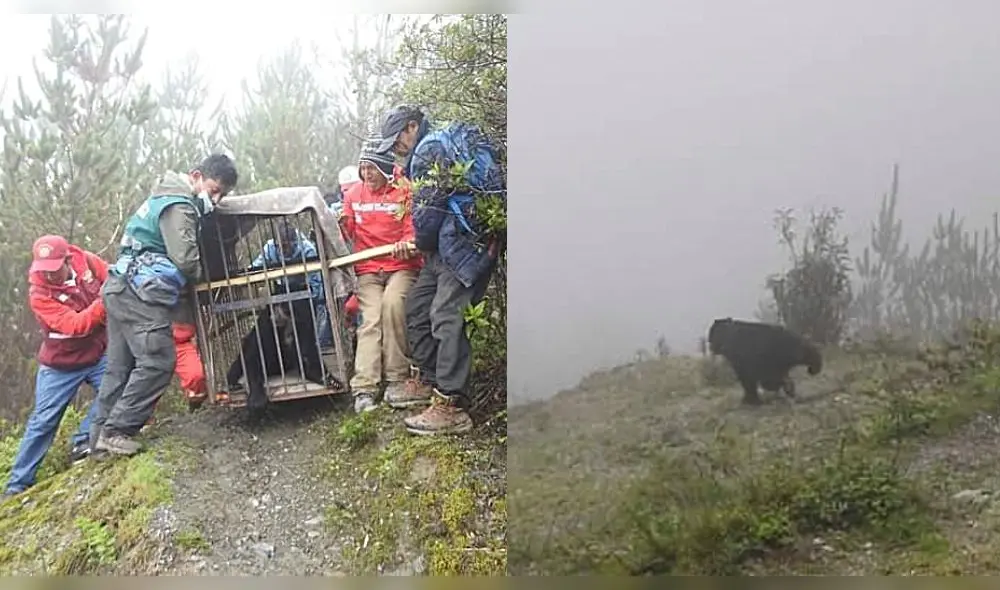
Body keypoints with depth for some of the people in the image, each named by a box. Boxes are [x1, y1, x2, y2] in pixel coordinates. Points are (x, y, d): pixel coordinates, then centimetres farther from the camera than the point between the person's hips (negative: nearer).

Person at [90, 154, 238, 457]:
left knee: (120, 366, 12)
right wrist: (201, 274, 1)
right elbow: (186, 260, -18)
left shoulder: (170, 198, 22)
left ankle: (101, 435, 17)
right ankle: (116, 432, -9)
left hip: (123, 290, 11)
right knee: (158, 361, -12)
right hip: (140, 293, -11)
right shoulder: (179, 207, -11)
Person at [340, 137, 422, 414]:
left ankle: (396, 380, -22)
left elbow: (414, 230, -6)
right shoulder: (354, 195, 13)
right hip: (368, 270, 3)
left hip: (402, 266, -2)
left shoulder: (404, 192, 0)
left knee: (392, 303, -30)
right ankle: (364, 390, -27)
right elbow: (347, 233, 15)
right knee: (371, 319, -18)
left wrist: (406, 244, -27)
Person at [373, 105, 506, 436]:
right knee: (417, 306, 16)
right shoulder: (446, 143, 24)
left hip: (463, 243, -11)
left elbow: (427, 208, -14)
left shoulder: (429, 149, -9)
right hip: (449, 244, 11)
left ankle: (451, 406, -14)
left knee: (446, 316, -14)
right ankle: (427, 379, 27)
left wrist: (423, 243, 3)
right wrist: (426, 244, 17)